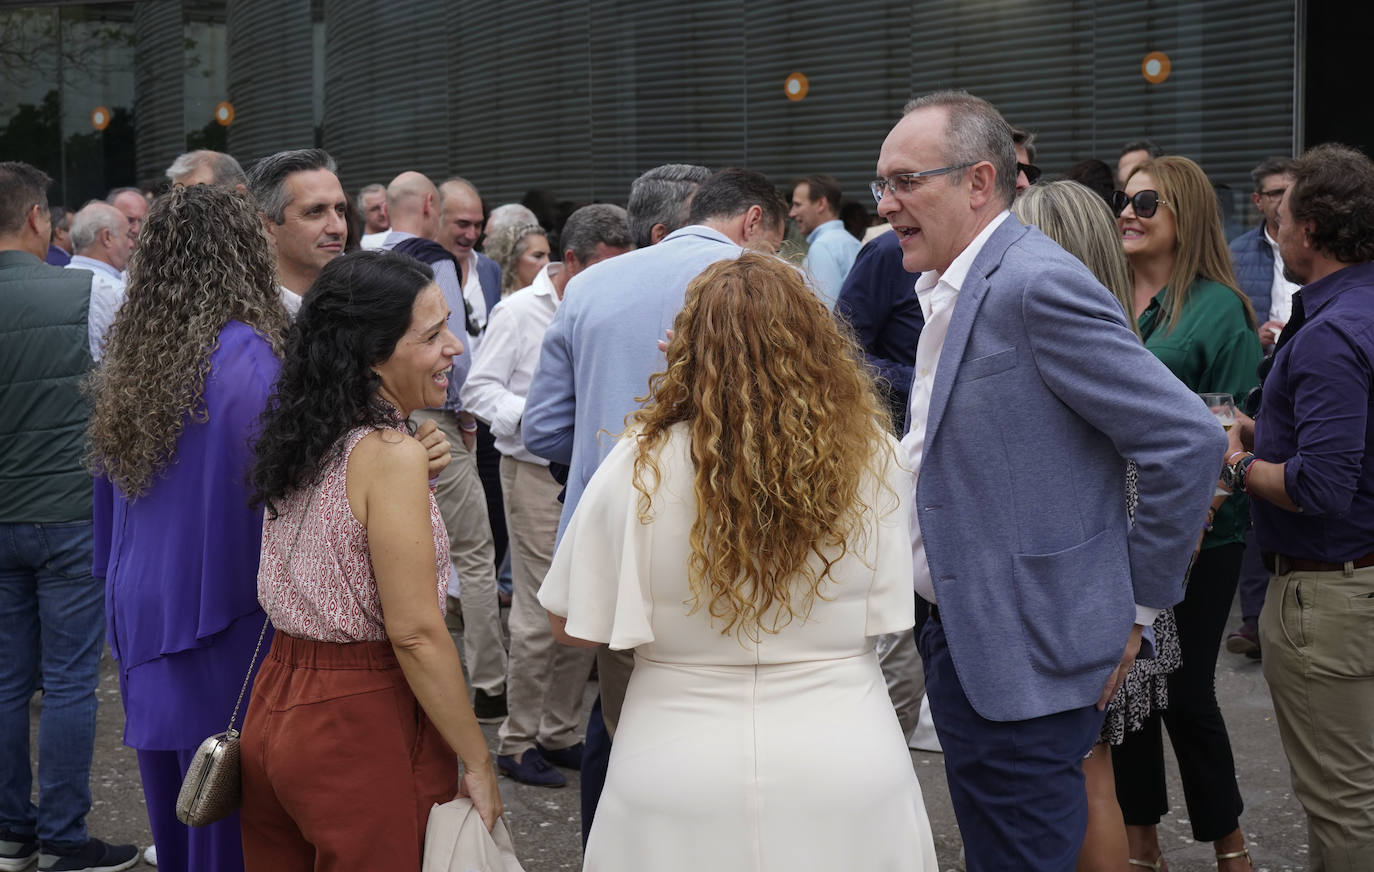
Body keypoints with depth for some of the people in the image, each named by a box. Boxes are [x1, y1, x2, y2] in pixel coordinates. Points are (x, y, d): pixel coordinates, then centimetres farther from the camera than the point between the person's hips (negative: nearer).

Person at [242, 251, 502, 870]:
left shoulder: (300, 440, 6)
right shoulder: (389, 453, -19)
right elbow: (415, 632, -19)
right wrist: (477, 762, -13)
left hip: (273, 710, 8)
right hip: (362, 727, -8)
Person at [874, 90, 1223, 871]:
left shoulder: (1038, 285, -18)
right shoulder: (952, 292, 12)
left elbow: (1190, 440, -20)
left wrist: (1137, 606, -13)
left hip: (1026, 659, -10)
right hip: (965, 645, 10)